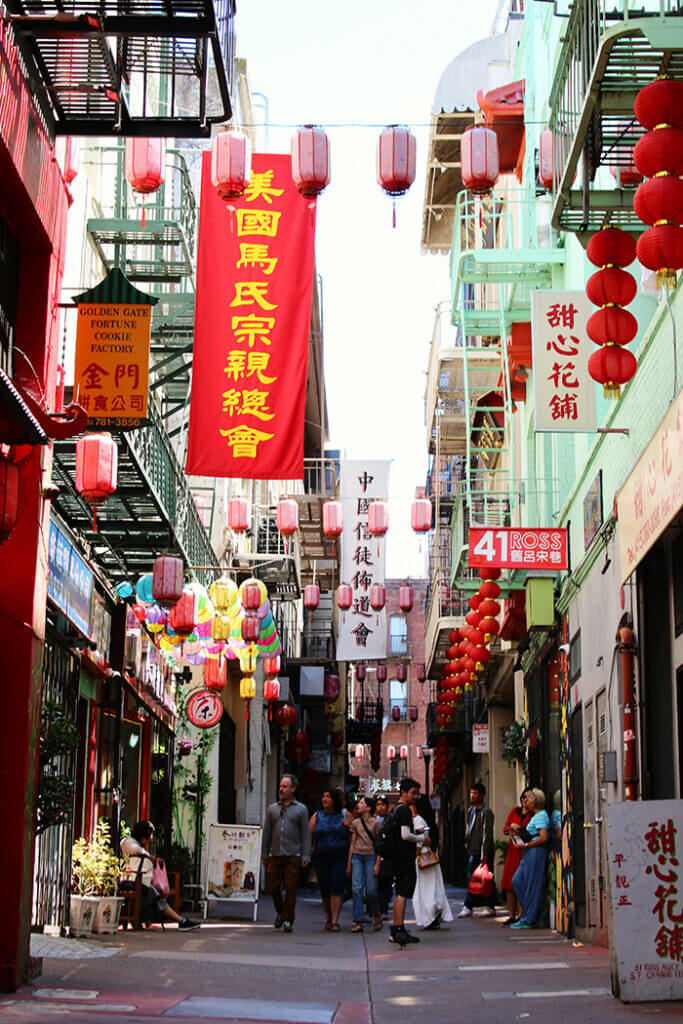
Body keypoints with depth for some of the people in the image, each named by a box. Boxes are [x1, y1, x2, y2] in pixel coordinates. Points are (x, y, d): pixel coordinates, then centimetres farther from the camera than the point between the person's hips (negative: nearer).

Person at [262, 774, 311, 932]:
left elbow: (306, 834, 4)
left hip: (293, 856, -2)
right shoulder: (272, 808, 14)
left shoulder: (301, 809, 7)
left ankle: (288, 919, 6)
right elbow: (267, 834, 15)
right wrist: (264, 855, 9)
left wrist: (305, 856, -4)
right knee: (272, 887, 1)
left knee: (291, 889, -4)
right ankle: (280, 913, 24)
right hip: (275, 855, 3)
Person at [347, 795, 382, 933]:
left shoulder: (376, 823, 1)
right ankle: (358, 922, -5)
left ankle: (376, 915, 22)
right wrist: (349, 864, 10)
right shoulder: (355, 823, 12)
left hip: (371, 857, -3)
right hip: (357, 856, 3)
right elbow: (352, 844, 14)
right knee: (357, 888, -7)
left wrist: (377, 864, -9)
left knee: (371, 890, -4)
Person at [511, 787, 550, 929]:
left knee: (531, 885, -5)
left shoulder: (541, 816, -12)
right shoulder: (535, 816, 19)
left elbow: (544, 838, -20)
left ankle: (528, 920, -1)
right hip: (529, 854, 10)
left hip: (536, 852, -10)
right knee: (517, 881, 8)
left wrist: (526, 845, -15)